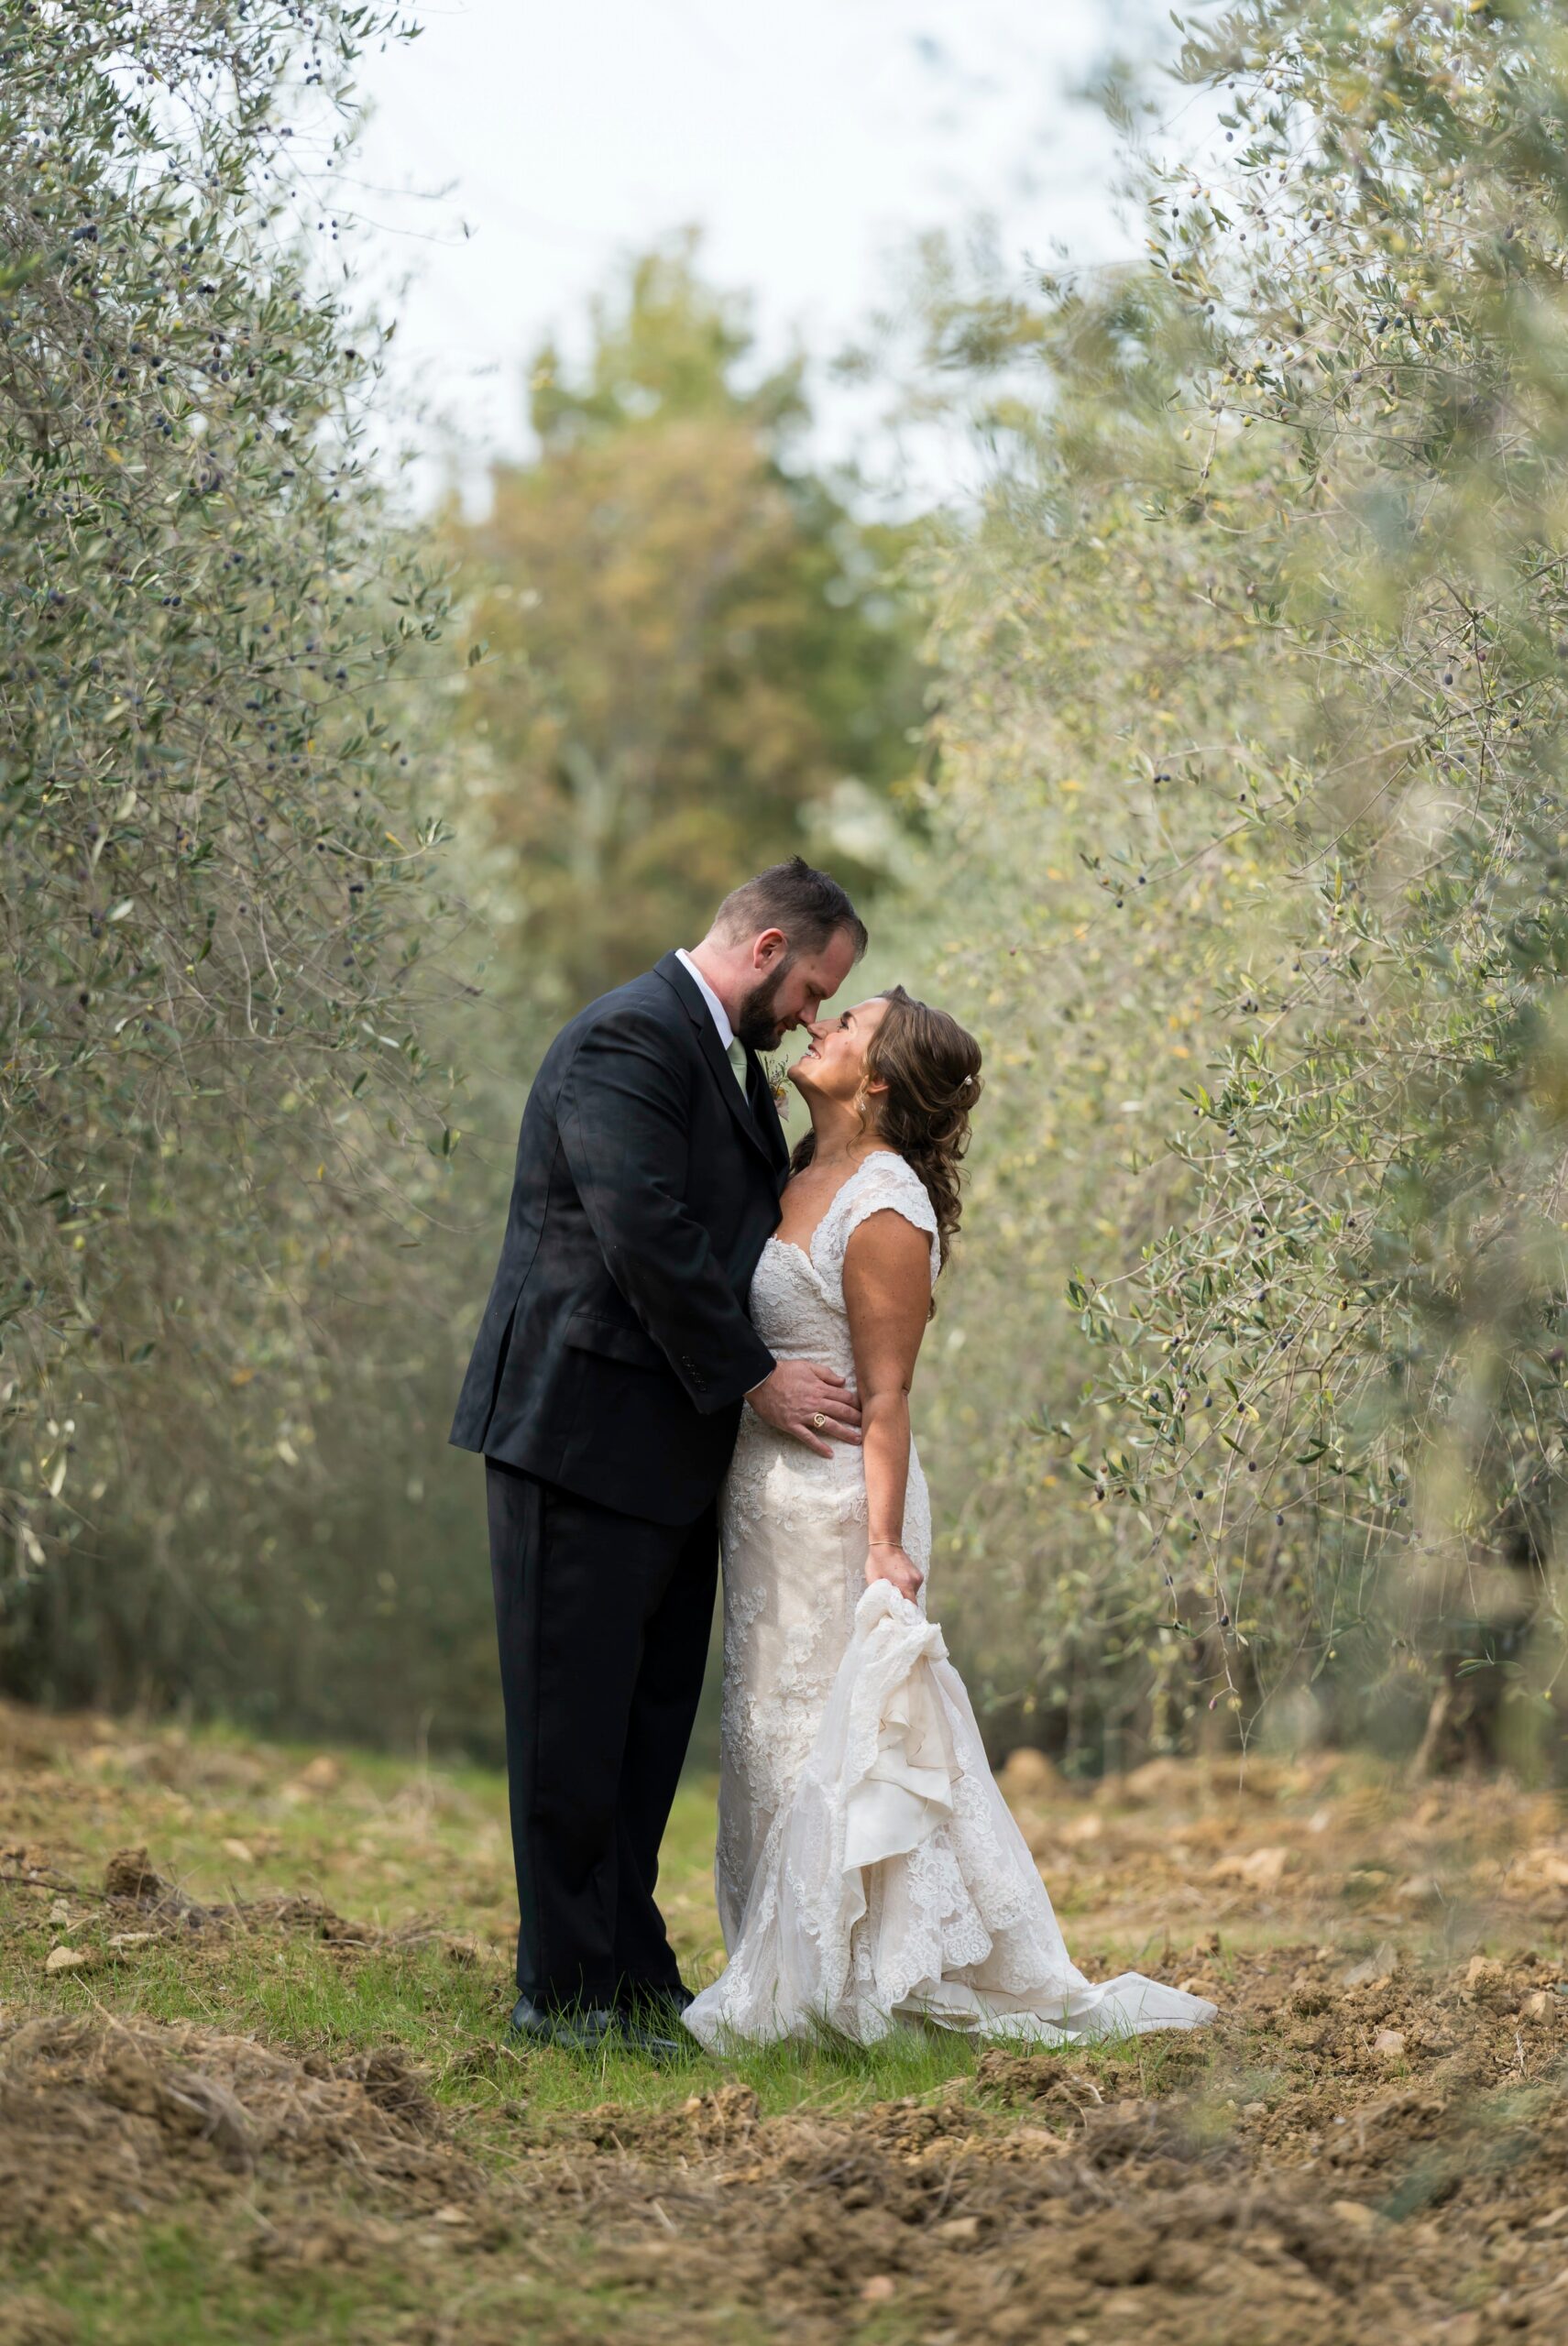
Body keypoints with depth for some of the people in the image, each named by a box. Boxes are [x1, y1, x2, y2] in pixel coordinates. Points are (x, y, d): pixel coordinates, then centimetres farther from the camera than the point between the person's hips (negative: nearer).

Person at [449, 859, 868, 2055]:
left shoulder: (724, 1055, 18)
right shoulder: (631, 1039, -15)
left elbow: (752, 1220, 21)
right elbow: (644, 1232, -22)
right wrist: (754, 1377, -16)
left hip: (666, 1451, 10)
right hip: (585, 1433, -10)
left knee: (650, 1720, 13)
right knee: (577, 1722, -2)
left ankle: (630, 1973, 21)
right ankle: (567, 1991, 4)